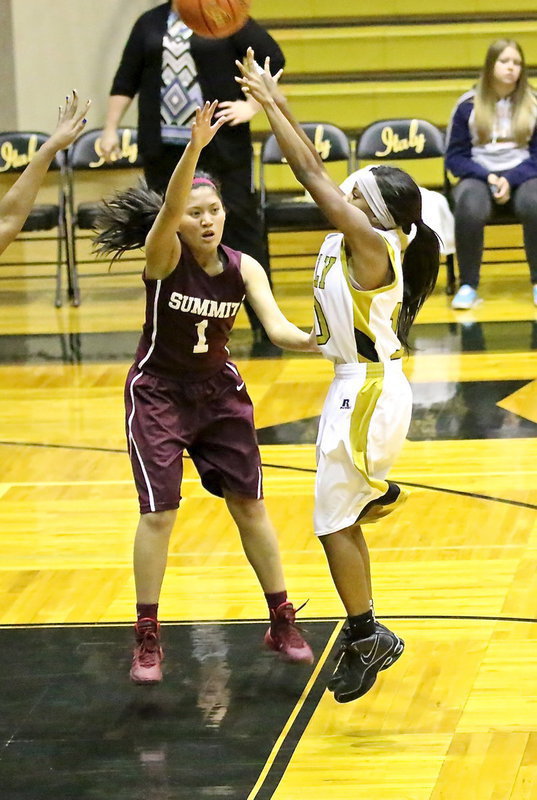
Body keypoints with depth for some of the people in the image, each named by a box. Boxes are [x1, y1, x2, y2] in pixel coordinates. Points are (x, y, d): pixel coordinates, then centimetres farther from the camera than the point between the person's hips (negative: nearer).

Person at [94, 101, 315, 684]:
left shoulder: (243, 268, -9)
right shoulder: (164, 256, -19)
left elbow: (276, 326, -21)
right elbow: (169, 206, -39)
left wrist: (313, 342, -43)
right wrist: (194, 147, -55)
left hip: (219, 392, 4)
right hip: (158, 393, -4)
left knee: (249, 504, 7)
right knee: (158, 512, -8)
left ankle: (282, 624, 19)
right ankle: (147, 640, 3)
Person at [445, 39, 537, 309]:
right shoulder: (468, 105, 2)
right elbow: (455, 157, 5)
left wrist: (510, 180, -13)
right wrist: (487, 177, -11)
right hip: (479, 175, 0)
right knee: (470, 209, -37)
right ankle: (468, 285, -21)